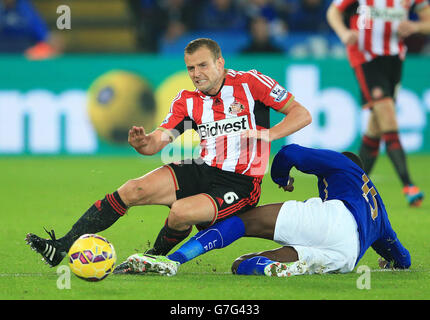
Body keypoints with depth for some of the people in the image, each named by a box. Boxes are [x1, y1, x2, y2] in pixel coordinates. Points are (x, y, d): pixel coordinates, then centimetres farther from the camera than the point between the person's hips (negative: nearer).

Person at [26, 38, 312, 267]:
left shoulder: (250, 83, -5)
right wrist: (142, 143, -22)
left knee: (181, 212, -32)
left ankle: (155, 259, 1)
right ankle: (61, 248, -16)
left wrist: (264, 135, -19)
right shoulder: (188, 100, 9)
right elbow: (156, 142, 3)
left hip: (240, 185, -5)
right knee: (133, 190, -15)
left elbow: (302, 115, -5)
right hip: (201, 172, 5)